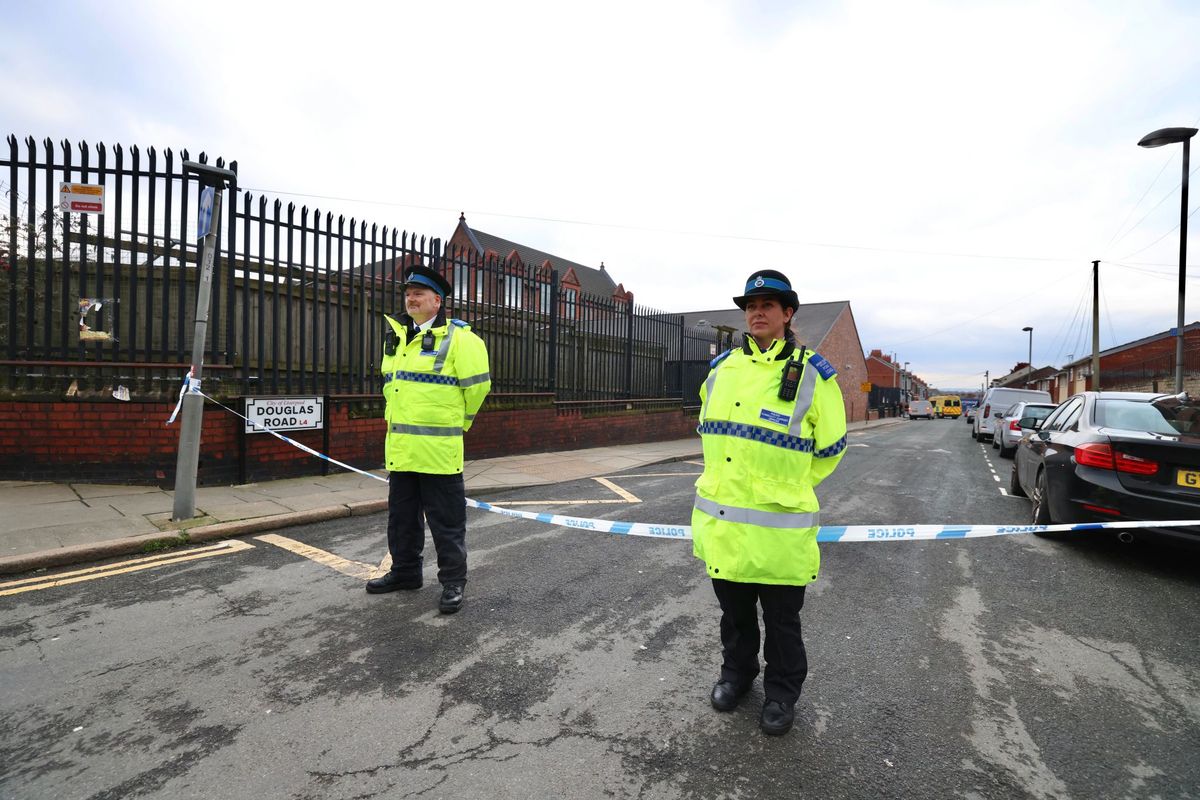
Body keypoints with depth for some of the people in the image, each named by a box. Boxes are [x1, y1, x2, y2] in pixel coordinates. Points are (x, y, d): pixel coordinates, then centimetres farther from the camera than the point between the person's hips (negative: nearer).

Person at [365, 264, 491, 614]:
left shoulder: (457, 337, -9)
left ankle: (453, 582, 16)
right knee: (401, 516, 19)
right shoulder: (396, 336, 13)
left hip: (439, 449, -7)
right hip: (400, 447, 8)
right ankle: (405, 572, 36)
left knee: (446, 520, 3)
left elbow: (477, 385, -8)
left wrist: (457, 421, 2)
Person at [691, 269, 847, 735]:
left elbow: (830, 448, 1)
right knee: (733, 611, 23)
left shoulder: (811, 375, -8)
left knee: (781, 620, 15)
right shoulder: (721, 369, 5)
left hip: (777, 528, -4)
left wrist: (785, 487, 7)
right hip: (719, 521, 4)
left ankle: (781, 692, 38)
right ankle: (737, 673, 46)